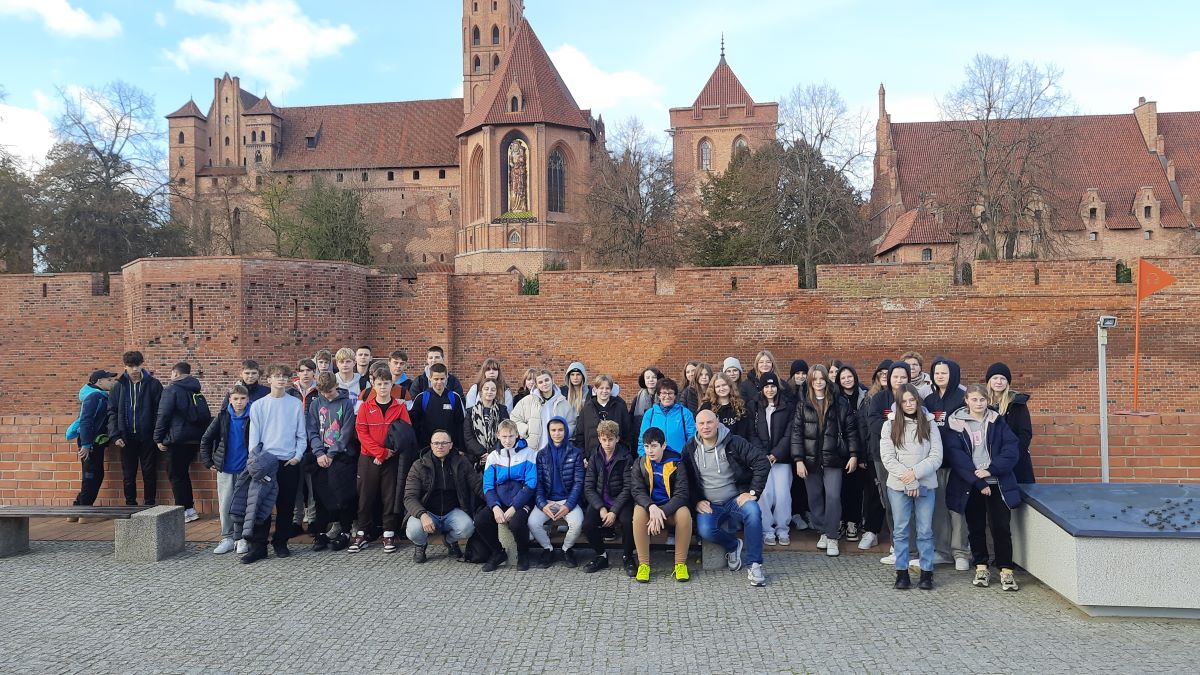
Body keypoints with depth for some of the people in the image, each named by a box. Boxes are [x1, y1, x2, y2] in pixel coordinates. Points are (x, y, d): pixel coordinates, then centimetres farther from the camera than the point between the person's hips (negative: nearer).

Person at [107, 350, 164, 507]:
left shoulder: (153, 384, -1)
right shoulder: (119, 386, 5)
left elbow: (160, 410, -3)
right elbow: (112, 412, 4)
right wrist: (115, 435, -6)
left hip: (147, 436, -2)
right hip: (126, 438, 2)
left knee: (149, 473, 4)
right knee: (128, 475, 8)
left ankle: (149, 505, 13)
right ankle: (130, 505, 18)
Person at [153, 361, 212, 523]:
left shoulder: (171, 390, -7)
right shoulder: (197, 392, 14)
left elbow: (163, 416, -12)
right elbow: (207, 416, 17)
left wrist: (158, 438, -5)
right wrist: (202, 436, 21)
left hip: (177, 439, -7)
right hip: (196, 439, 7)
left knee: (176, 475, 3)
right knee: (183, 473, 17)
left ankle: (185, 510, 2)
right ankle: (189, 509, 17)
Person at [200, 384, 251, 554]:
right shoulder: (223, 416, 0)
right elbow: (206, 440, 9)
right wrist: (208, 462, 6)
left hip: (245, 469, -2)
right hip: (225, 469, 2)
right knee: (224, 505, 5)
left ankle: (241, 538, 17)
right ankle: (227, 538, 17)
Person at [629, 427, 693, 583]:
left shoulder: (676, 464, -6)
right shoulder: (639, 464, 0)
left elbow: (681, 494, -14)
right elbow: (637, 490, -10)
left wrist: (662, 512, -30)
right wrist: (651, 507, -31)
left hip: (670, 507, -1)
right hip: (649, 506, 1)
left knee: (684, 513, -33)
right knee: (639, 512, -34)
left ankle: (681, 563, -18)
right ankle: (643, 564, -23)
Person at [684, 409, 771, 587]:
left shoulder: (734, 442, -4)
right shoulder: (690, 449, 5)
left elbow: (762, 462, -6)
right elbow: (686, 479, 12)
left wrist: (753, 492, -10)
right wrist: (697, 501, -2)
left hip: (736, 499, -1)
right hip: (709, 505, 1)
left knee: (753, 511, -34)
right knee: (705, 530, -30)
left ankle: (754, 565, -21)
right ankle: (733, 545, 4)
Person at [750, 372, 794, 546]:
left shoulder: (788, 407, 4)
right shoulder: (755, 408, 7)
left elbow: (789, 434, 0)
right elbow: (752, 434, 4)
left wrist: (776, 454, -9)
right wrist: (763, 455, -8)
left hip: (781, 458, 0)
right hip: (761, 458, 0)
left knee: (782, 493, -7)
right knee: (765, 493, -9)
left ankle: (782, 529, 8)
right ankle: (767, 530, 3)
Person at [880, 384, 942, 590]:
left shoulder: (929, 424, 5)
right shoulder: (890, 425, 3)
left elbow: (936, 456, -2)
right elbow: (887, 457, -4)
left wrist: (915, 473, -14)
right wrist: (907, 479, -12)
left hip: (926, 485, 0)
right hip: (898, 486, 0)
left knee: (925, 530, 4)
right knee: (900, 530, 5)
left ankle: (927, 573, 14)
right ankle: (902, 572, 13)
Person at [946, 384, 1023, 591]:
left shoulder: (997, 421, 6)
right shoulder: (956, 423, 0)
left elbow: (1012, 448, -4)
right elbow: (956, 455, -8)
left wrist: (991, 469, -15)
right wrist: (976, 480, -14)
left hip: (997, 483, 1)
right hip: (970, 485, 0)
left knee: (1001, 527, -1)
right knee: (975, 527, 7)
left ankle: (1006, 570, 7)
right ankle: (981, 567, 18)